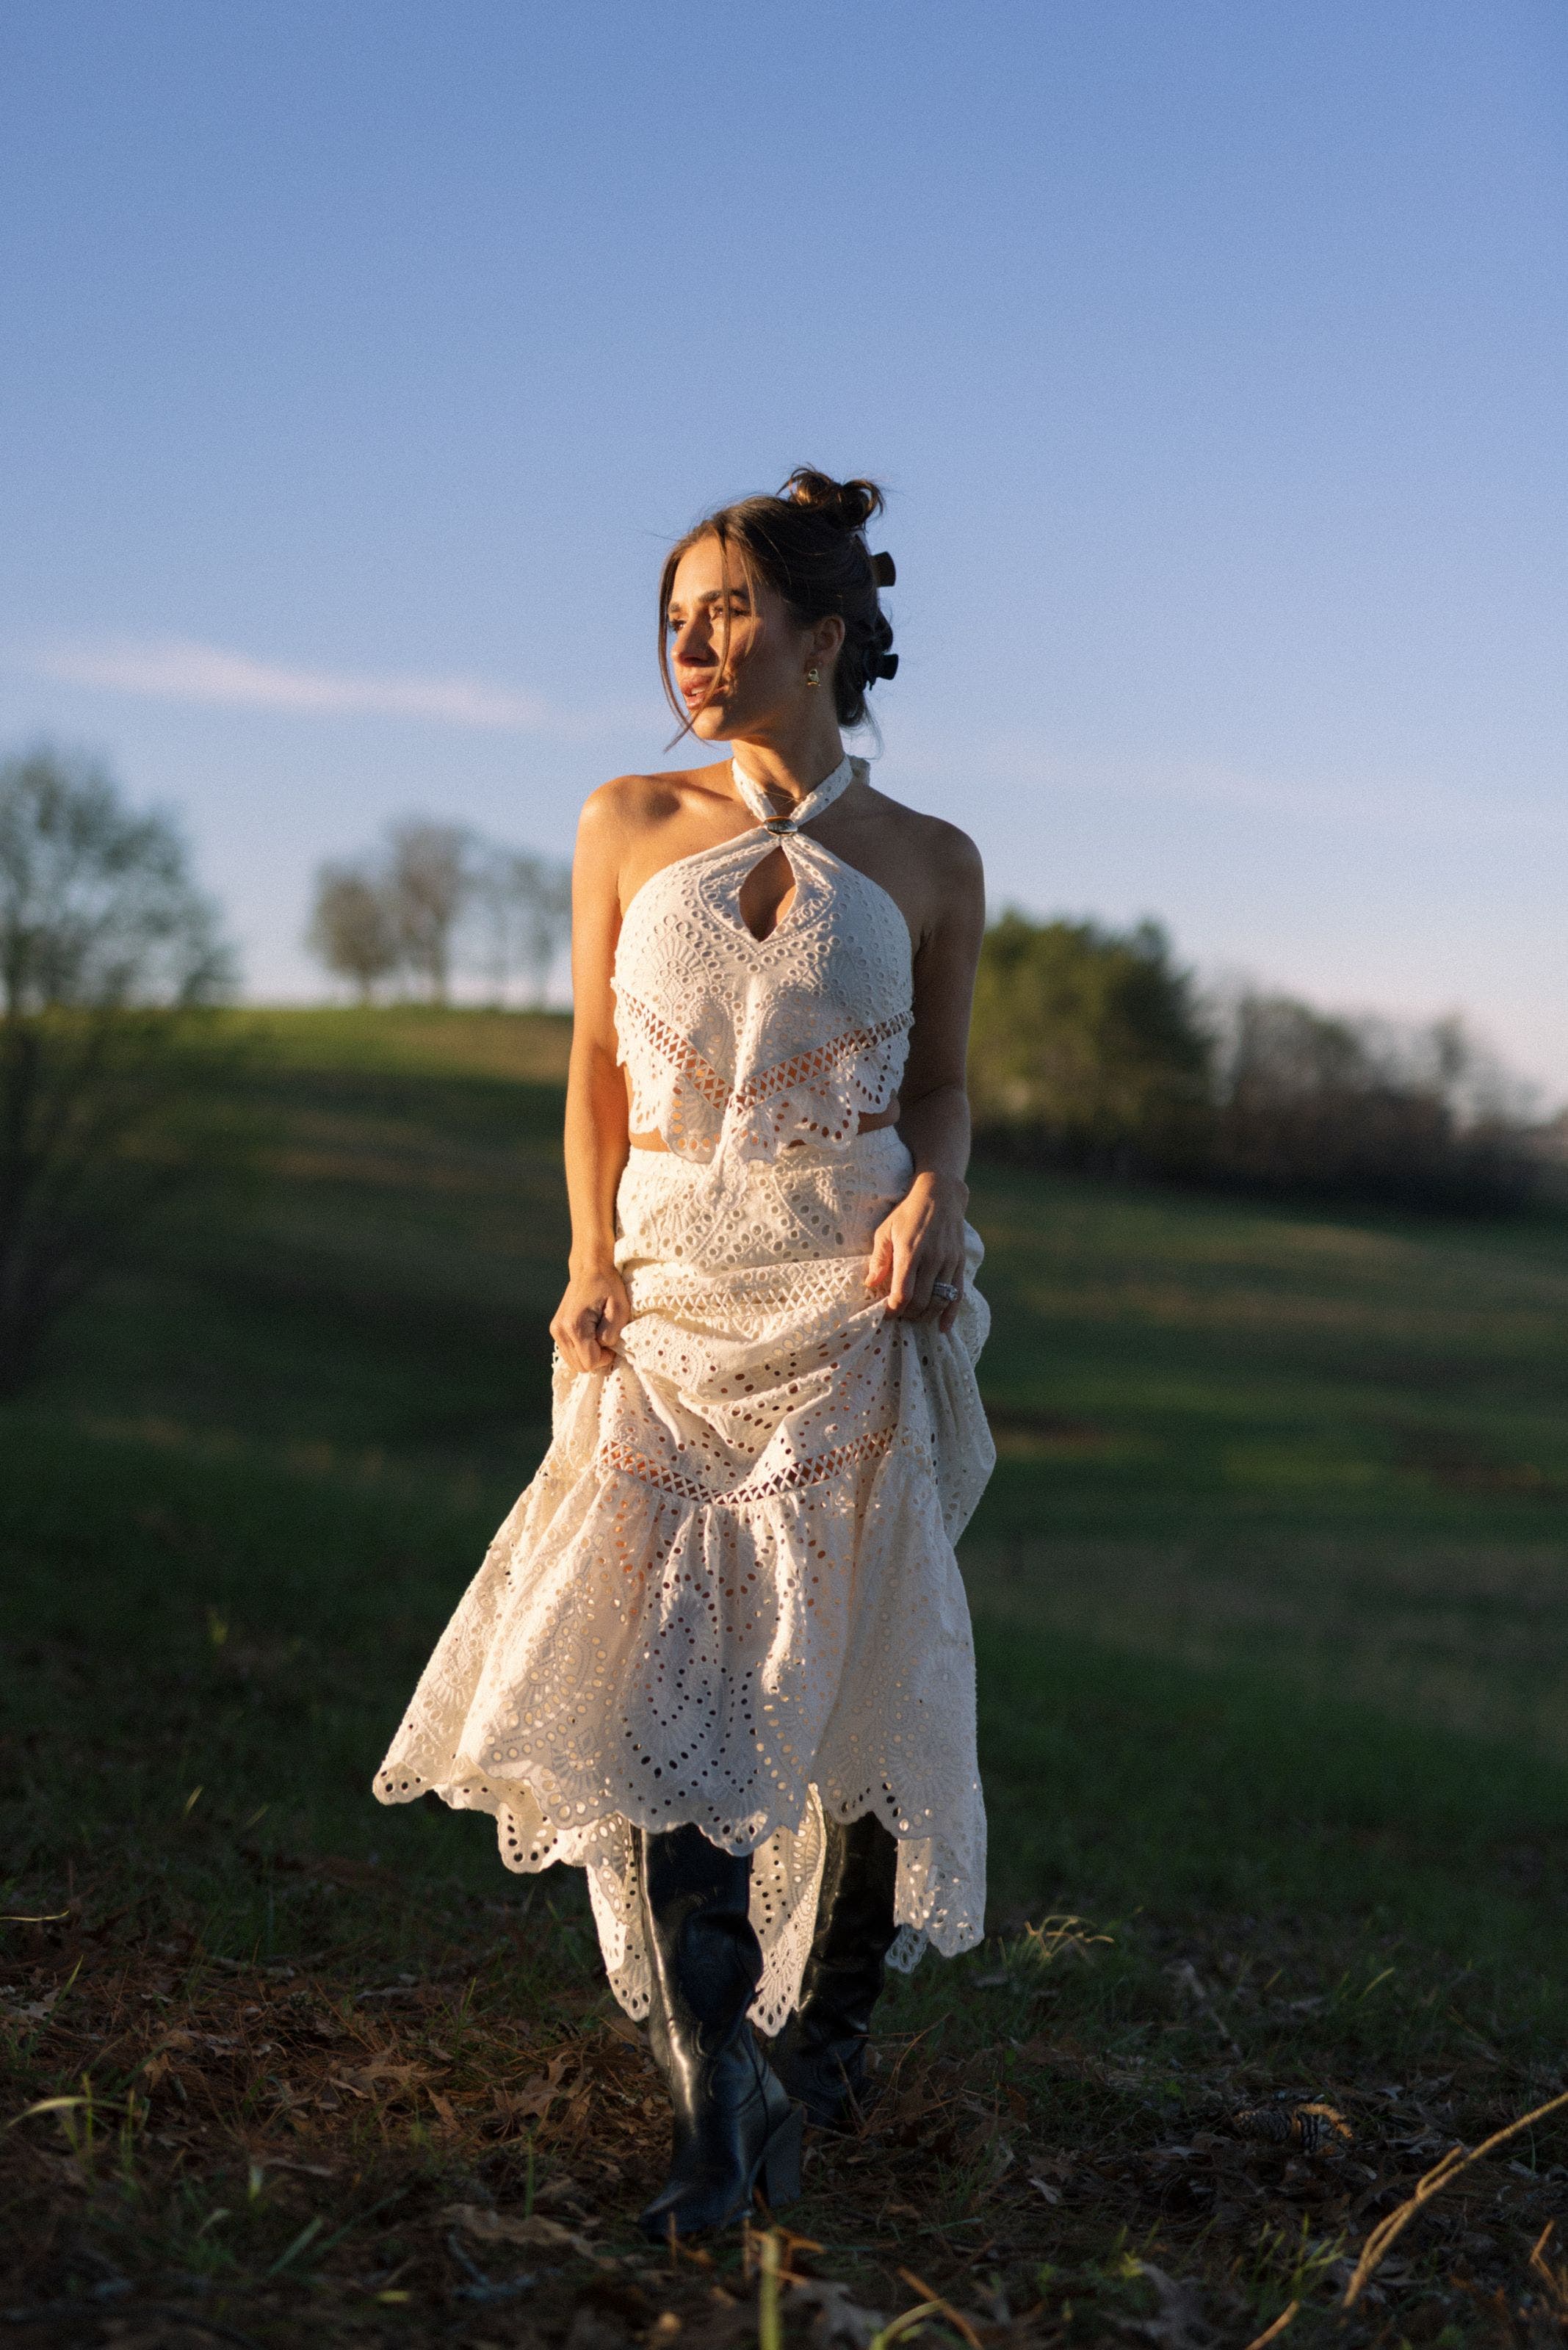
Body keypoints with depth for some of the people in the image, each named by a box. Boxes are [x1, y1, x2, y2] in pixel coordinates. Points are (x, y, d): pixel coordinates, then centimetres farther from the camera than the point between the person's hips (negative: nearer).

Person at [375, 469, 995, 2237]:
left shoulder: (926, 865, 6)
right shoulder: (628, 827, 8)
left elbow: (940, 1087, 13)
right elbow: (598, 1074, 10)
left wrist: (932, 1202, -8)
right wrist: (592, 1265, -3)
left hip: (852, 1294, 0)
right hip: (673, 1287, 1)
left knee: (855, 1666, 0)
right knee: (651, 1667, -12)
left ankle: (828, 2023, 23)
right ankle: (721, 2108, -9)